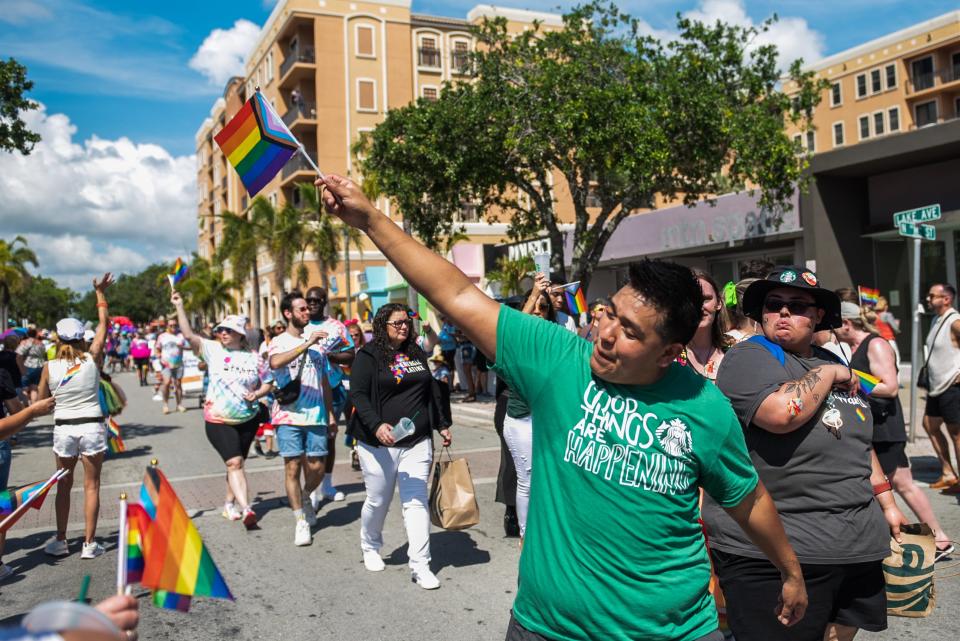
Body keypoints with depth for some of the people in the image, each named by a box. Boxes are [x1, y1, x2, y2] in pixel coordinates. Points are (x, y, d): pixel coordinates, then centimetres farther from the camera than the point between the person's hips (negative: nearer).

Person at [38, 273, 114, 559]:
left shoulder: (49, 367, -6)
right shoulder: (92, 359, -7)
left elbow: (41, 402, 3)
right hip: (92, 426, -1)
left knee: (63, 485, 16)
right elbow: (104, 324, 3)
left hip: (63, 428, 1)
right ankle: (89, 543, 8)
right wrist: (100, 293, 9)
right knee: (91, 486, 6)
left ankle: (60, 541, 23)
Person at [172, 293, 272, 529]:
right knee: (234, 462, -15)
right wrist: (179, 307, -17)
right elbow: (189, 335, -12)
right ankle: (246, 508, -20)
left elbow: (268, 383, 9)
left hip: (248, 419, 3)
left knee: (236, 463, 15)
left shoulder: (254, 357, 1)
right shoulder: (213, 350, -3)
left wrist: (257, 394, -11)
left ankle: (230, 503, 31)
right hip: (218, 420, -3)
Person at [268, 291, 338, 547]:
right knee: (293, 467, -2)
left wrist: (331, 413, 15)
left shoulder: (316, 341, 14)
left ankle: (305, 497, 33)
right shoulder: (279, 342, 0)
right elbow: (275, 363, -26)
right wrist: (306, 344, -29)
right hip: (289, 415, -3)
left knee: (316, 469, 2)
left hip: (316, 414, 4)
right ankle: (301, 521, 9)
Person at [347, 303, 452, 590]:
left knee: (417, 501, -1)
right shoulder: (368, 356, -4)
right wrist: (376, 425, -26)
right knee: (378, 500, 9)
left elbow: (431, 391, 22)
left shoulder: (417, 353, 13)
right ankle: (370, 548, 37)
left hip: (417, 442, 4)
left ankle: (420, 565, 2)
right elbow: (358, 395, -12)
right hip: (379, 443, -4)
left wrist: (441, 425, 20)